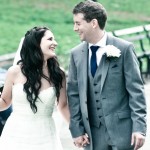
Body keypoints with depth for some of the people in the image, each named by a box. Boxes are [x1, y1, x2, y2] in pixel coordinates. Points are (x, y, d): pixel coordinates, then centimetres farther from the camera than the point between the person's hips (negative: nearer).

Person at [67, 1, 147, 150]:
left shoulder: (124, 49, -5)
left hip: (122, 129, -3)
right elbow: (73, 94, 8)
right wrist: (77, 130, 2)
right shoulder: (76, 54, 6)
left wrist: (139, 128, -11)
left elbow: (136, 91, -6)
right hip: (93, 133, 4)